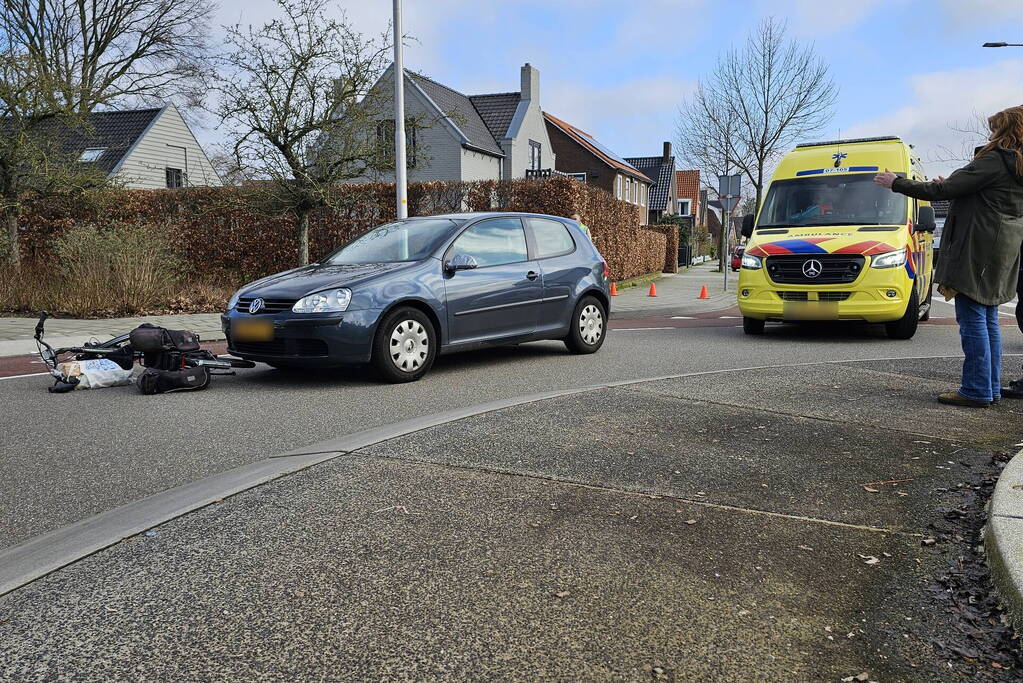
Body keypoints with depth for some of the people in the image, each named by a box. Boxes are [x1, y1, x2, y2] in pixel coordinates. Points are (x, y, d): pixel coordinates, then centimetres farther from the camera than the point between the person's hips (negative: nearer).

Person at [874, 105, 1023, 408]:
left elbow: (944, 190, -16)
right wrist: (947, 186, 20)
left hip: (977, 251, -10)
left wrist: (897, 183, -8)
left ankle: (976, 390, -7)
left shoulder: (994, 161, -14)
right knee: (988, 319, 13)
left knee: (972, 318, -8)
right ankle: (991, 387, 17)